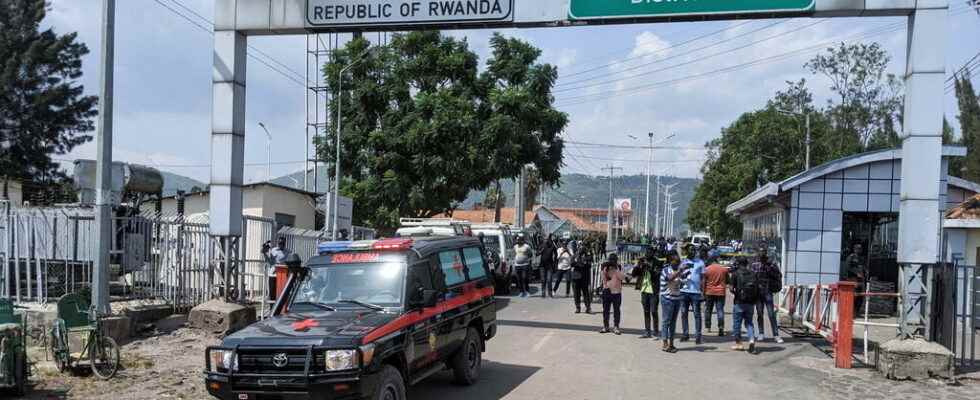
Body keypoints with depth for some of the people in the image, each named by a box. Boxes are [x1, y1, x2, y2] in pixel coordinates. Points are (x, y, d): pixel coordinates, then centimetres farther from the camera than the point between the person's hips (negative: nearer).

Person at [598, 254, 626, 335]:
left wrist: (616, 269, -19)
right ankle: (605, 326, 16)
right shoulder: (606, 268, 7)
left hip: (616, 292, -2)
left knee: (616, 310, 1)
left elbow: (622, 277, -13)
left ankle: (616, 327, 6)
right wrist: (604, 268, -14)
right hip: (606, 291, 2)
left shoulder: (619, 269, 1)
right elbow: (603, 278, -3)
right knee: (605, 310, 7)